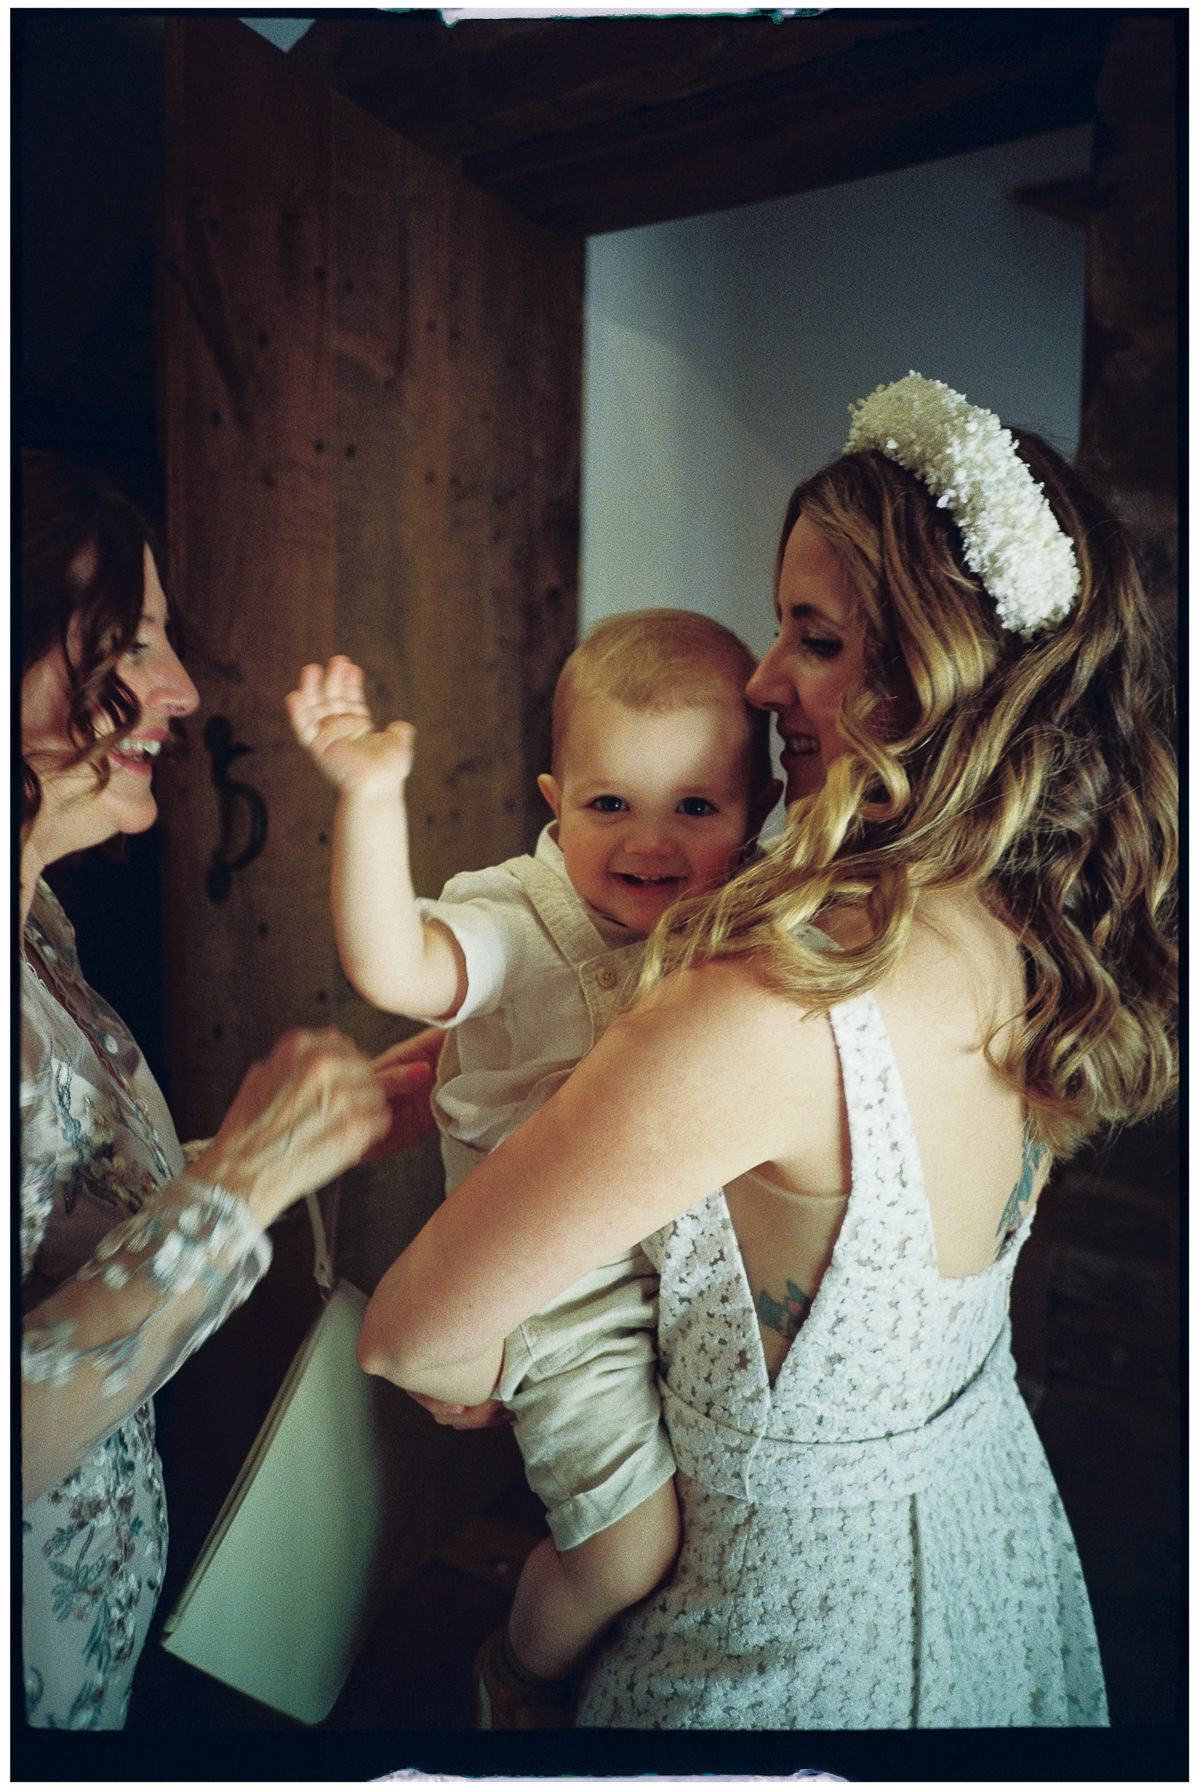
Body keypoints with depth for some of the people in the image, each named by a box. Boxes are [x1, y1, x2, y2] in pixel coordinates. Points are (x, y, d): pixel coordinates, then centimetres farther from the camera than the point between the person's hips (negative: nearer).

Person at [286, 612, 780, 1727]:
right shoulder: (518, 923, -17)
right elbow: (389, 969, -37)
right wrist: (370, 798, -44)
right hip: (569, 1291, -6)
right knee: (632, 1552, -7)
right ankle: (520, 1674, 29)